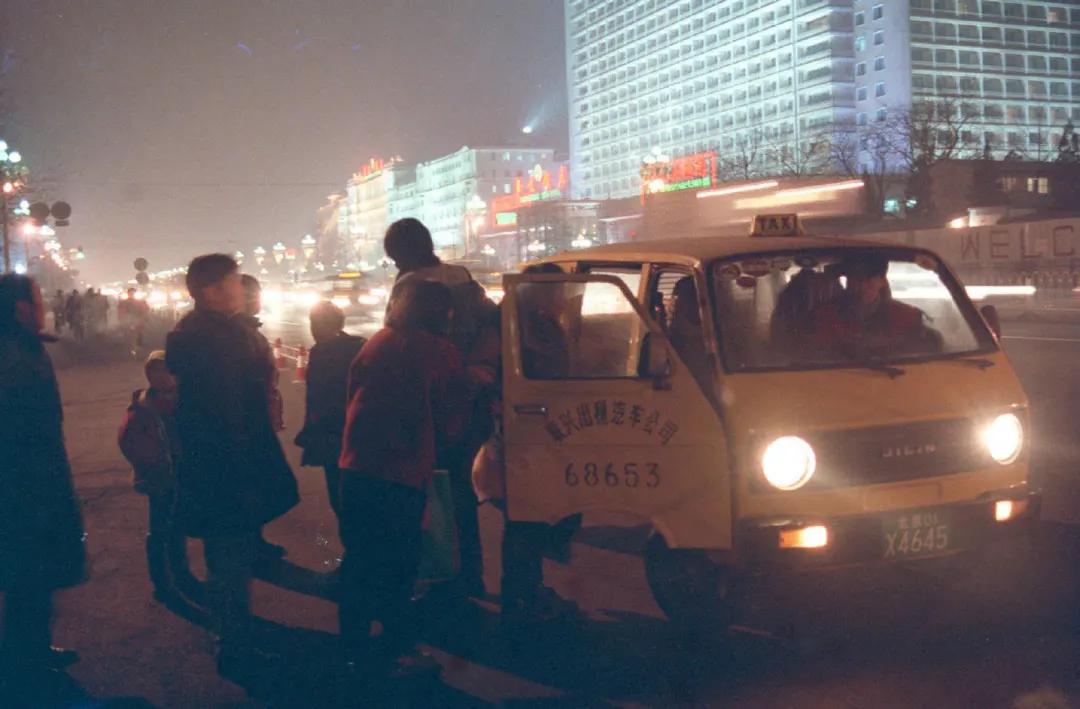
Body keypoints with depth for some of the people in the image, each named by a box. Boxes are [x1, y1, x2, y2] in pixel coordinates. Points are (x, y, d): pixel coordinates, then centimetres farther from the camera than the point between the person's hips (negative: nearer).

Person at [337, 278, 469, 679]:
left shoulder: (376, 343, 7)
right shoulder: (440, 352, -7)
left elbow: (353, 394, 15)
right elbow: (452, 416, 0)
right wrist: (437, 445, 20)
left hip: (357, 465, 5)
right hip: (403, 472, -5)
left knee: (359, 556, 14)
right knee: (397, 562, 3)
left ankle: (354, 642, 24)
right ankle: (396, 650, 9)